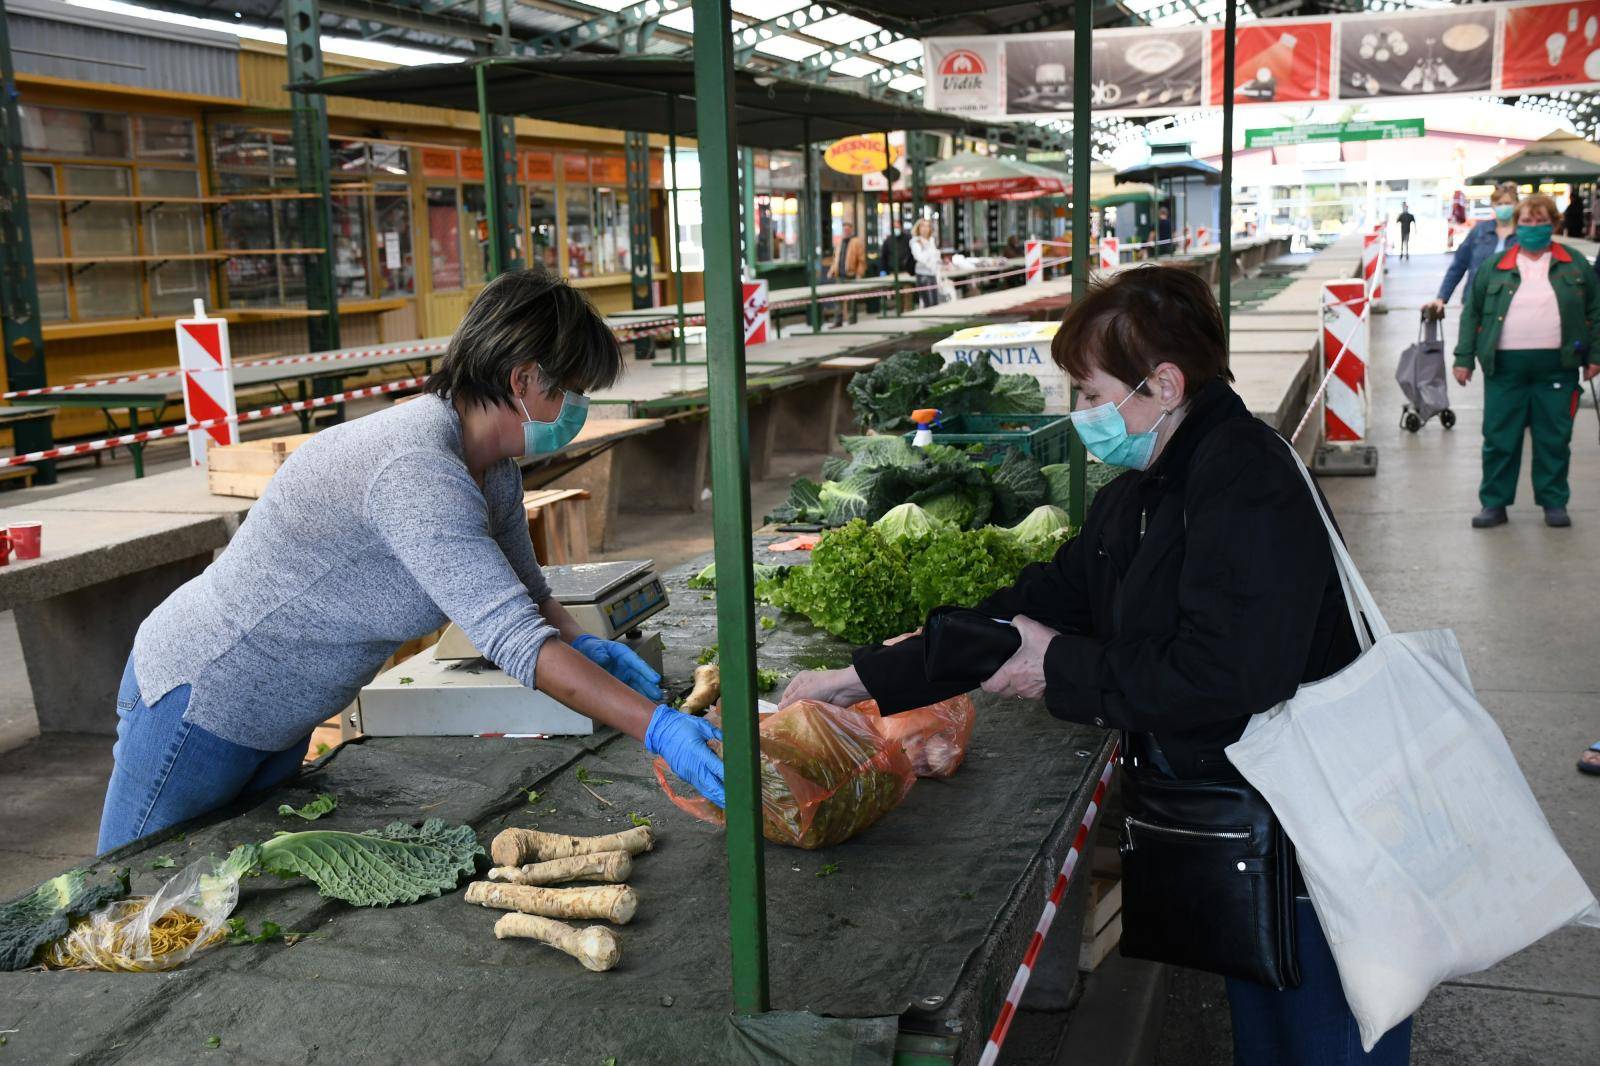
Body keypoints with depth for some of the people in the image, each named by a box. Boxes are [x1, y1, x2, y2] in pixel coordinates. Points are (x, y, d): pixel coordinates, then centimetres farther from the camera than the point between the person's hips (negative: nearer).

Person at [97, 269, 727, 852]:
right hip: (198, 700, -9)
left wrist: (581, 644, -9)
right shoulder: (415, 470, -33)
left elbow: (523, 592, 12)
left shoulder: (491, 464, -3)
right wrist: (657, 728, -41)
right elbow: (509, 638, -39)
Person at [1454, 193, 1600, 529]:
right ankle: (1494, 503, 12)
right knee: (1499, 438, 2)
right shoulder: (1495, 267, 6)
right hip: (1505, 367, 0)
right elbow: (1471, 312, 7)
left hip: (1557, 366, 0)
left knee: (1555, 438, 7)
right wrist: (1464, 358, 1)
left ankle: (1554, 502, 19)